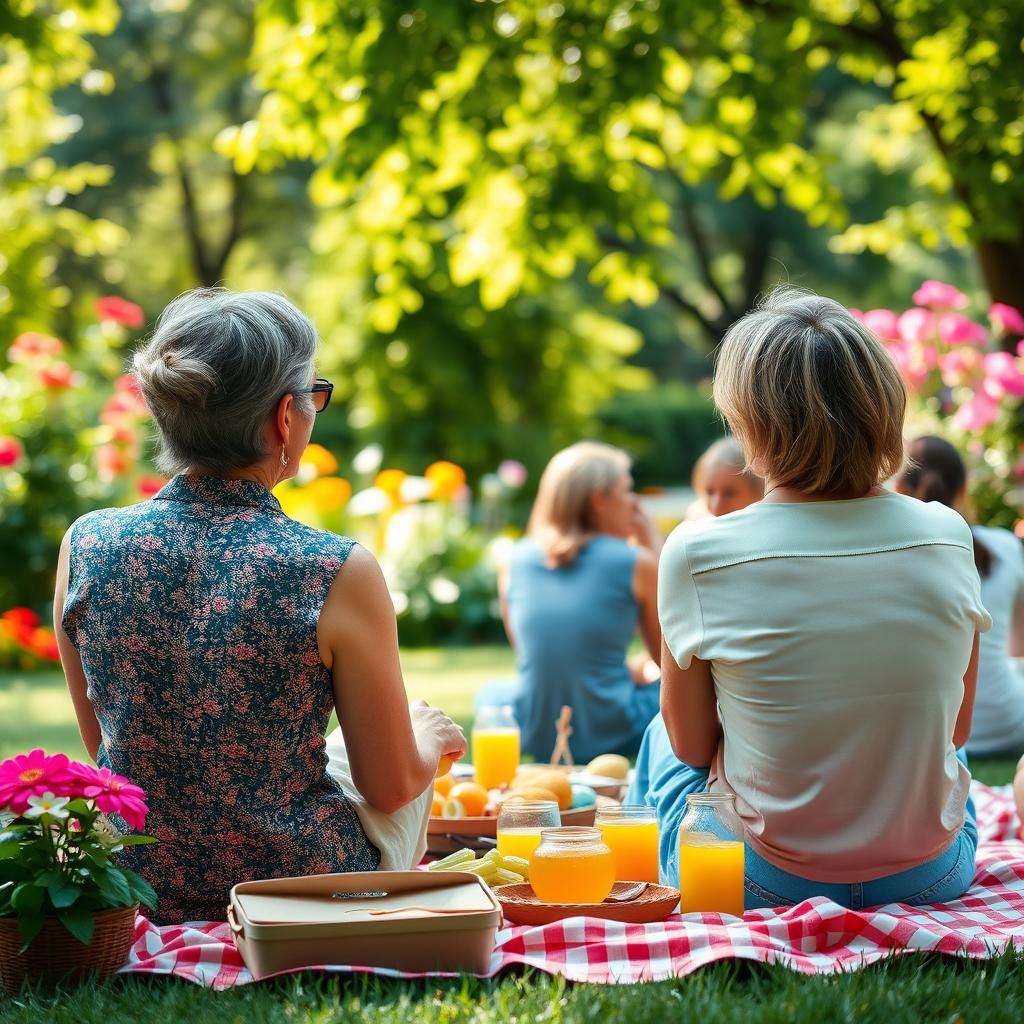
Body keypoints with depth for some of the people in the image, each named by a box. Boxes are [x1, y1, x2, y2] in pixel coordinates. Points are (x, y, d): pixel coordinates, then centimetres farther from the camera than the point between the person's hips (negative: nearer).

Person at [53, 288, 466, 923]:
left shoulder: (85, 546, -9)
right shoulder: (338, 574, -21)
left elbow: (103, 746, 6)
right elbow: (391, 789, -9)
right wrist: (430, 734, 14)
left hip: (131, 908, 4)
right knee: (423, 771, 28)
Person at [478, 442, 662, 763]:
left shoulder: (514, 560, 4)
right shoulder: (636, 563, -8)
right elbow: (666, 657, 6)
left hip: (534, 737, 3)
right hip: (611, 736, -3)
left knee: (489, 692, 35)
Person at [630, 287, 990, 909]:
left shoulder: (697, 553, -18)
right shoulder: (946, 536, -10)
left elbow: (691, 745, -6)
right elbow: (956, 728, 3)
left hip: (772, 884, -2)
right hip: (931, 877, 2)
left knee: (661, 740, 30)